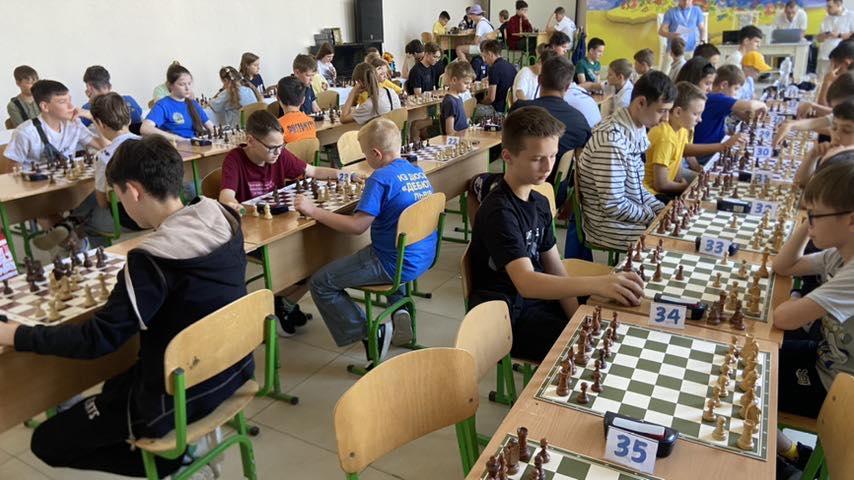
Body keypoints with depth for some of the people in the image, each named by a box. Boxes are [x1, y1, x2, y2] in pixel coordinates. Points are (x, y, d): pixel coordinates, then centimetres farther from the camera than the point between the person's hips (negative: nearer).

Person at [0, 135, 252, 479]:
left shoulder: (152, 258, -27)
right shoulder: (225, 220, -6)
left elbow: (98, 340, -20)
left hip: (179, 398, -8)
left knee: (47, 442, 12)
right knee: (114, 388, 33)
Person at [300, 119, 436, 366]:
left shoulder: (381, 178, -18)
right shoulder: (417, 171, 6)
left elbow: (357, 226, -21)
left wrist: (313, 211, -14)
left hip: (397, 264, -9)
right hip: (424, 257, 9)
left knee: (320, 283, -1)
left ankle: (369, 333, 3)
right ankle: (400, 310, 24)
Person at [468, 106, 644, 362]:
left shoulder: (539, 202, 6)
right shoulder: (499, 211, -23)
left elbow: (555, 267, 6)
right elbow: (525, 282, -36)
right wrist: (596, 284, -48)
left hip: (540, 296, 8)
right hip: (508, 316, -8)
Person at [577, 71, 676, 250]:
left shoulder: (636, 129, 3)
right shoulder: (613, 140, -26)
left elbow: (636, 188, 13)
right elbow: (614, 207, -25)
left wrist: (662, 210, 1)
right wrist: (655, 217, -13)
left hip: (632, 214, 9)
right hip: (611, 225, -9)